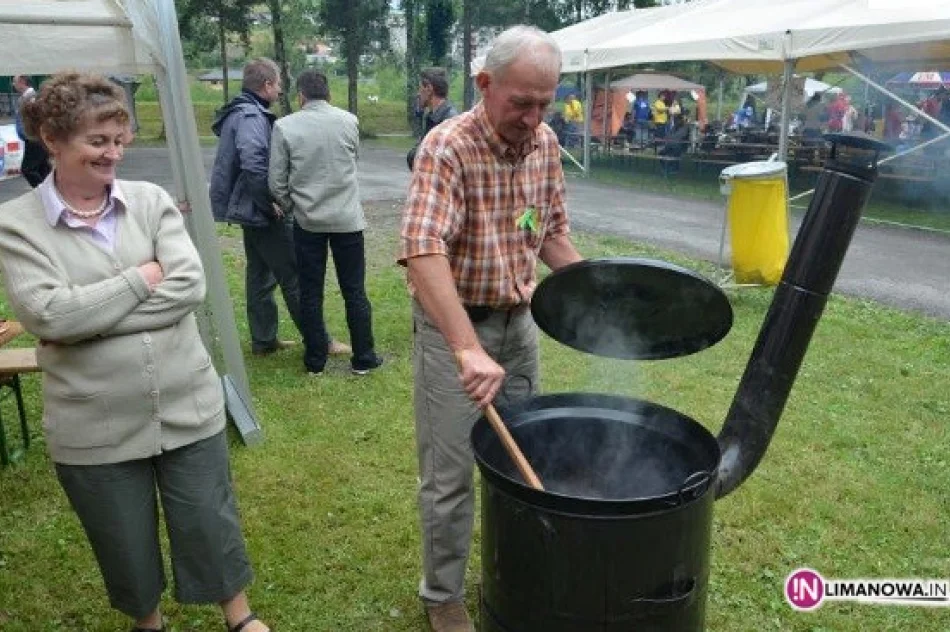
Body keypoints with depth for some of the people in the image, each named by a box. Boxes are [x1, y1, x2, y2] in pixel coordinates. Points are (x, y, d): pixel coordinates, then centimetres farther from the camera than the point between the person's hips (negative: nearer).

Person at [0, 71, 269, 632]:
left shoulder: (152, 200, -1)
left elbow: (191, 286, -14)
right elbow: (50, 314, -19)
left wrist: (90, 316, -16)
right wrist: (142, 278, -14)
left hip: (187, 406, 1)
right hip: (95, 429, -1)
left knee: (210, 524, 15)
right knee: (126, 545, 19)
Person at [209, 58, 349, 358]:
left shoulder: (241, 113, 14)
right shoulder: (251, 116, -18)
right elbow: (253, 163, -30)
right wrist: (270, 202, -21)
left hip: (252, 211, 10)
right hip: (263, 213, -10)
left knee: (260, 275, 15)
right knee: (294, 277, -3)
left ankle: (264, 339, 24)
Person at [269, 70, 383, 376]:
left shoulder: (284, 126, -6)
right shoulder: (349, 121, -2)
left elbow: (277, 181, -4)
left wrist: (290, 207, 14)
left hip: (307, 221, 0)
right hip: (347, 218, 0)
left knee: (310, 293, 10)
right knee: (354, 291, 8)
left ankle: (315, 360, 18)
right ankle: (363, 359, 16)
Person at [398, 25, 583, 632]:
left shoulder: (546, 144, 0)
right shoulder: (447, 148, -22)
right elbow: (423, 253, -35)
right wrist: (468, 350, -44)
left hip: (520, 320, 7)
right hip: (453, 327, -6)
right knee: (449, 473, 4)